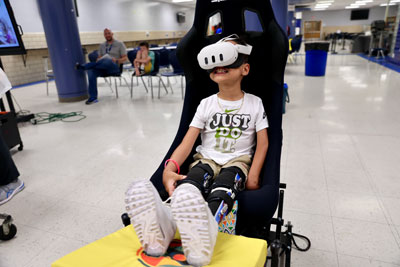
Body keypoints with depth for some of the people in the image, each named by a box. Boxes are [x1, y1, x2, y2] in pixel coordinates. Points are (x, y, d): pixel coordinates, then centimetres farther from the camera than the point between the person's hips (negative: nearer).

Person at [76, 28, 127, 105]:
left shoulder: (120, 44, 10)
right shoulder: (102, 45, 22)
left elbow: (125, 58, 4)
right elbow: (99, 57, 21)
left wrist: (116, 60, -17)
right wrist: (98, 61, -4)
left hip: (115, 68, -4)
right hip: (102, 68, 4)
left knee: (106, 61, -40)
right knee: (91, 71, -29)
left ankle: (83, 66, -27)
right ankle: (93, 97, -31)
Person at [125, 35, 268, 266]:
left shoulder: (254, 103, 7)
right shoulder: (206, 103, 9)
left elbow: (263, 143, 2)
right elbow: (188, 140, -3)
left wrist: (252, 176, -14)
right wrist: (170, 168, -22)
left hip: (237, 161, -1)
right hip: (206, 158, 2)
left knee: (223, 183, -37)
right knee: (190, 181, -33)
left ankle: (205, 227, -65)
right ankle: (165, 225, -60)